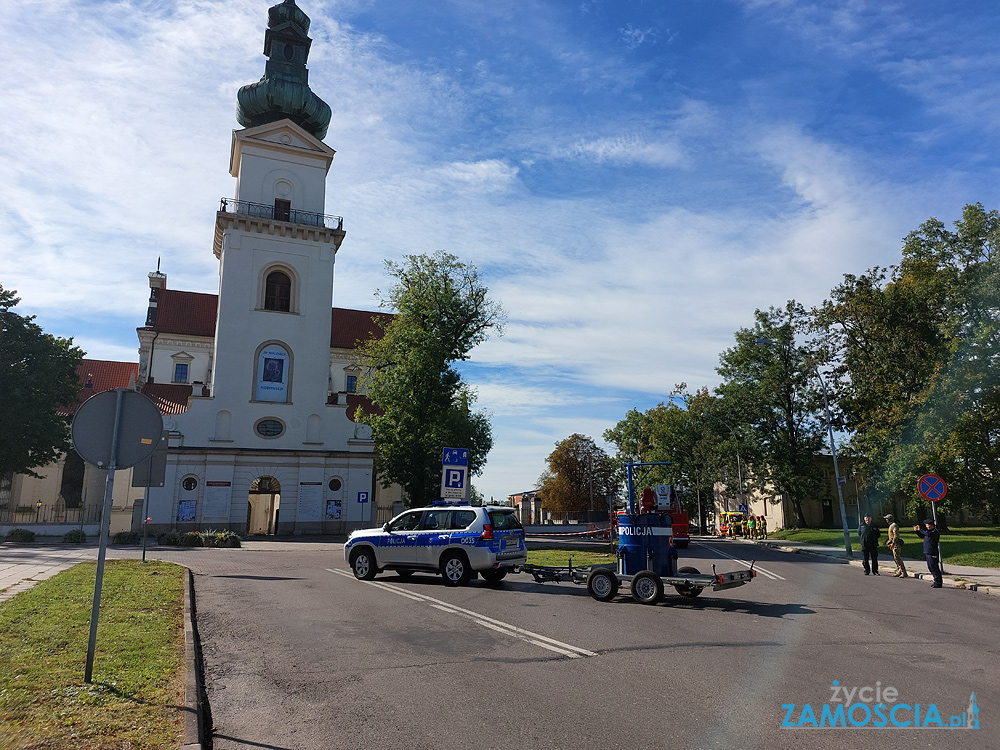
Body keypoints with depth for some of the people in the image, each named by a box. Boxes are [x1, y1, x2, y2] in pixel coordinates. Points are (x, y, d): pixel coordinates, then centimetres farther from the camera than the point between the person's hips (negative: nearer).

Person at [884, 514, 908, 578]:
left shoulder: (894, 525, -15)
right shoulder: (891, 525, 18)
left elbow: (896, 536, -22)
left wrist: (892, 544, -22)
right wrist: (888, 542, 26)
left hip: (896, 544, -11)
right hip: (894, 544, 11)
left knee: (897, 558, -12)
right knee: (896, 558, 12)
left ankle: (904, 573, -11)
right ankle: (899, 572, 16)